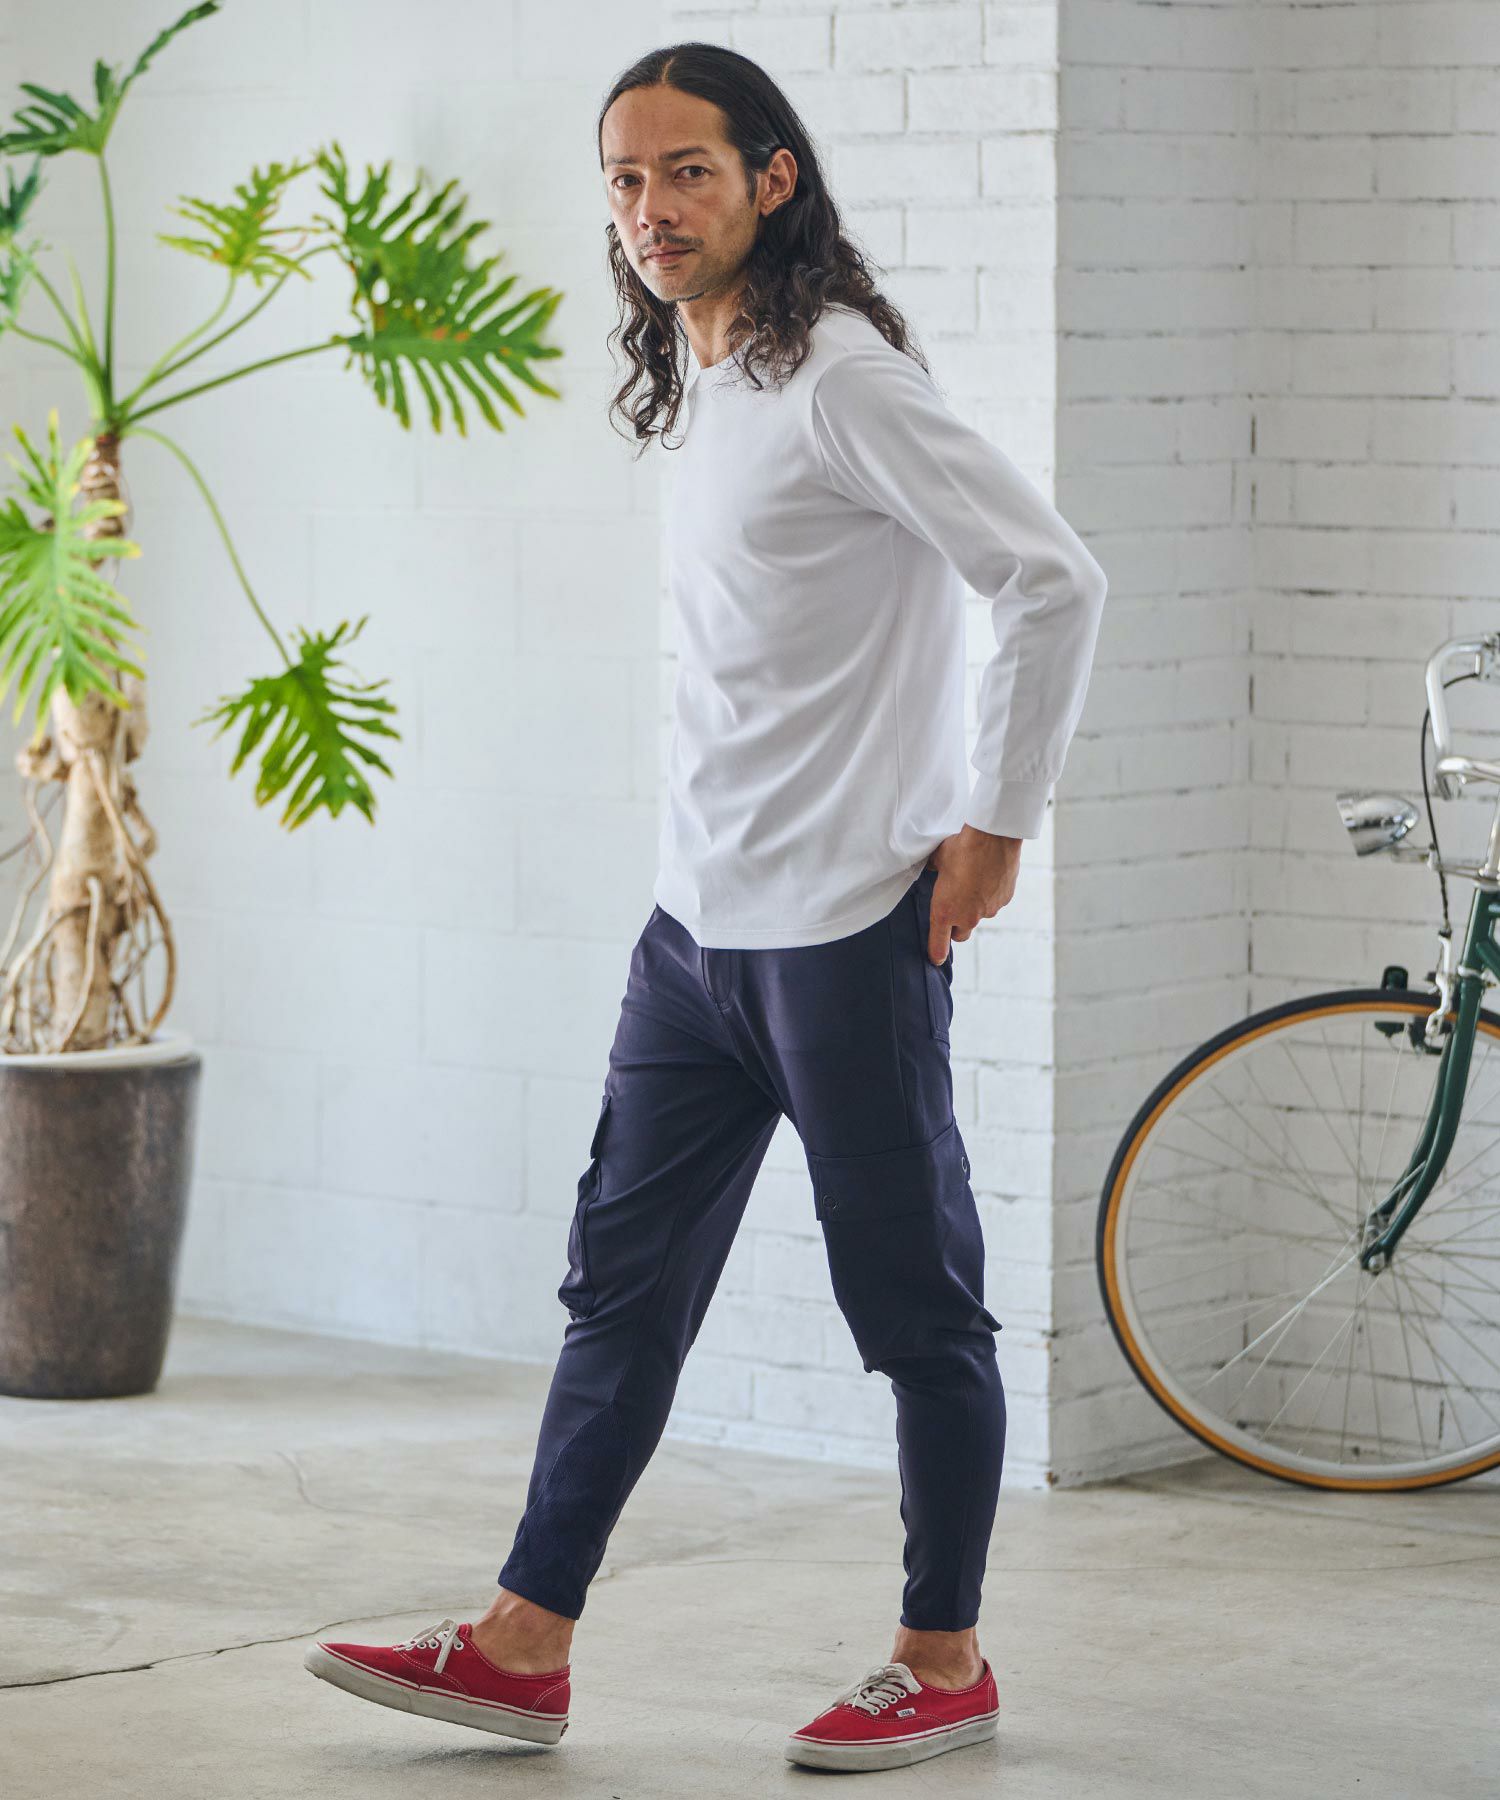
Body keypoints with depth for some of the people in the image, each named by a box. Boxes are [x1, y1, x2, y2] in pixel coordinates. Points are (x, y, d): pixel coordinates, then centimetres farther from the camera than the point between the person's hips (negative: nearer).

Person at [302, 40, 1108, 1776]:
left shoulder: (840, 375, -15)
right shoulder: (698, 384, 13)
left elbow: (1053, 580, -19)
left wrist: (997, 824, -16)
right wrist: (723, 852, 16)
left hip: (849, 926, -9)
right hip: (701, 919, 9)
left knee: (915, 1303, 3)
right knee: (624, 1286, 9)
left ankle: (944, 1663, 13)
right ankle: (524, 1648, 13)